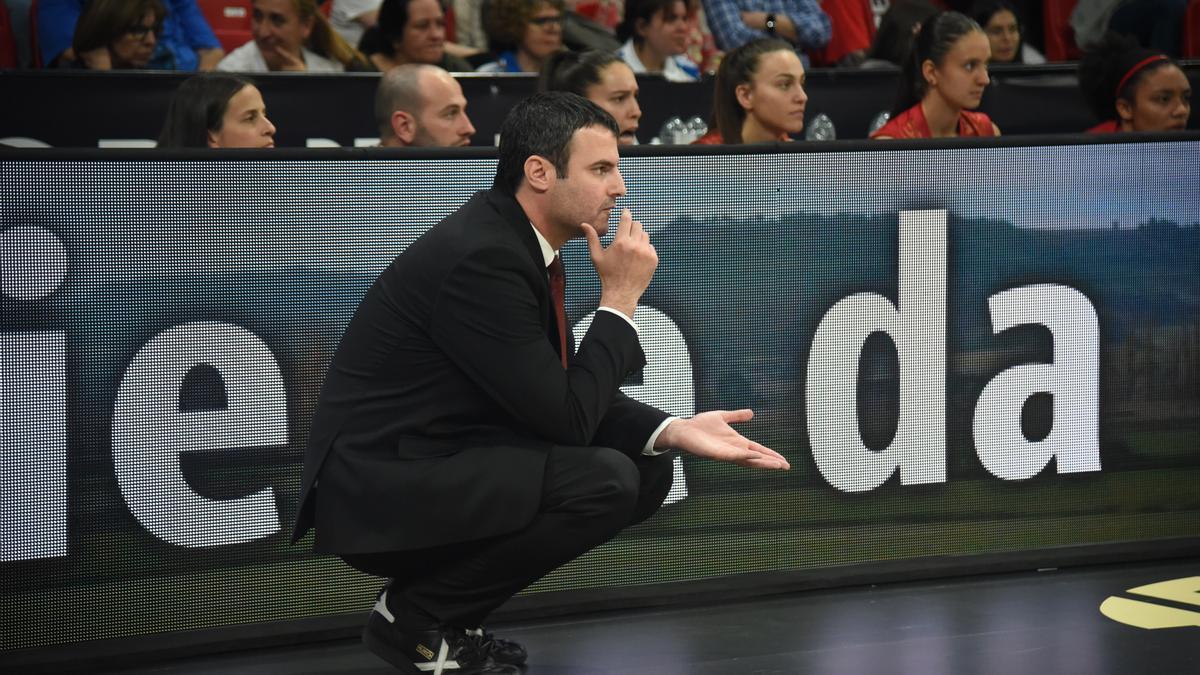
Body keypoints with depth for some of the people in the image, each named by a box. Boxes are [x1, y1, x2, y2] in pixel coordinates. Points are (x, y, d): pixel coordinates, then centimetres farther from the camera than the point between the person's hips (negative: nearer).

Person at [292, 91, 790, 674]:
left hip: (438, 468, 10)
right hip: (378, 495, -10)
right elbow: (567, 419, -21)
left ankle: (443, 609, 10)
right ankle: (413, 616, -6)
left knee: (648, 472, 7)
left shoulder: (520, 243, 8)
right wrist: (620, 297, -12)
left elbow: (568, 395, 13)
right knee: (607, 482, -23)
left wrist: (674, 431, -3)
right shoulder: (481, 257, -22)